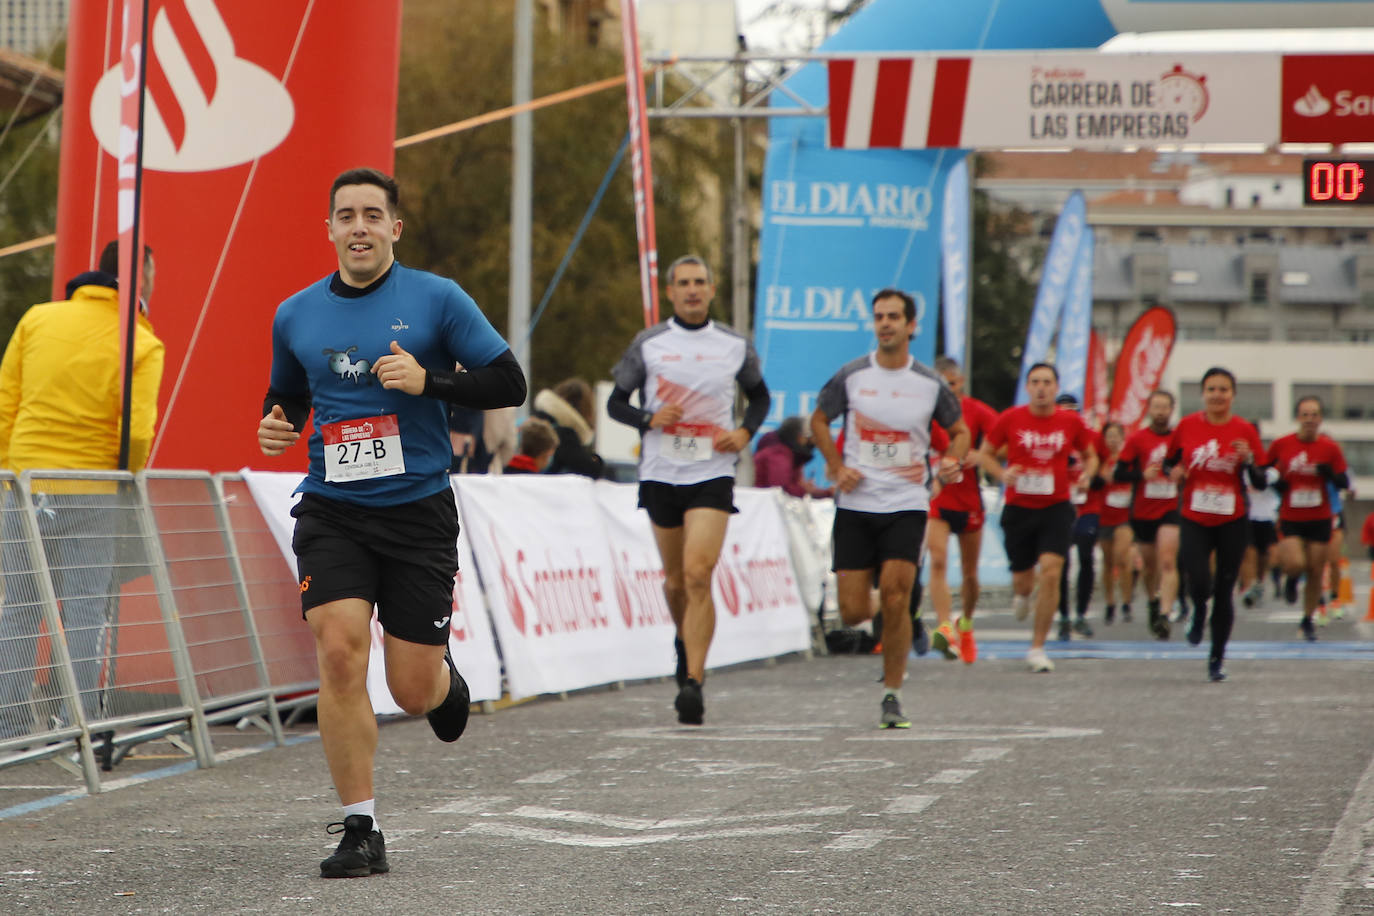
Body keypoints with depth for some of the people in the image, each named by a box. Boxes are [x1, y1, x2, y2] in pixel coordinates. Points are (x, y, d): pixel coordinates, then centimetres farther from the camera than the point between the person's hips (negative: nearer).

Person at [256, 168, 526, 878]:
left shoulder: (437, 299, -2)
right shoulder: (295, 315, 8)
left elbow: (509, 384, -3)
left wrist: (428, 380, -17)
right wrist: (275, 425, 1)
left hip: (417, 510, -2)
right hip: (332, 512, 2)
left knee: (415, 691, -1)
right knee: (339, 655, -17)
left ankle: (447, 683, 40)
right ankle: (360, 832, -7)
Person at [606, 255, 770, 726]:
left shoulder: (736, 345, 4)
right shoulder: (648, 343, 2)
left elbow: (759, 395, 19)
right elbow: (616, 402, 7)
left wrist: (745, 432, 0)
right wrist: (649, 418, -13)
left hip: (712, 475, -2)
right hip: (660, 475, 2)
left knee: (698, 574, -17)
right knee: (675, 580, 10)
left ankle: (693, 684, -20)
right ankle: (686, 641, 43)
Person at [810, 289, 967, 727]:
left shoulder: (931, 384, 0)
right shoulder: (851, 376, -1)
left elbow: (960, 431, 15)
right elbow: (819, 420, 13)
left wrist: (952, 460, -6)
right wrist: (836, 467, -2)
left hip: (907, 505, -1)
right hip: (855, 505, 1)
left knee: (895, 600, -15)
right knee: (853, 614, -3)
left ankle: (892, 696, -1)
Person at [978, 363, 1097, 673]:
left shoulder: (1071, 422, 0)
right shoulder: (1010, 419, -3)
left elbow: (1090, 455, 15)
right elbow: (985, 453, 7)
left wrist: (1086, 475, -6)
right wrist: (1002, 474, -13)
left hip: (1056, 508, 0)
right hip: (1018, 508, 0)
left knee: (1050, 572, -16)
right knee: (1023, 576, 8)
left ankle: (1037, 648, -6)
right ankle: (1021, 594, 51)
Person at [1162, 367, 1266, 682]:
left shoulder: (1244, 431, -3)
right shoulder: (1187, 426, 0)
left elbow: (1261, 483, -1)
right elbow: (1169, 461, 14)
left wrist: (1248, 460, -20)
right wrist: (1174, 472, -8)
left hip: (1233, 522, 0)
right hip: (1194, 519, 0)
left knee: (1223, 593, 3)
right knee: (1199, 584, -18)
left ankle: (1217, 659, 19)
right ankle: (1199, 614, 20)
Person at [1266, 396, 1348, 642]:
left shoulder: (1330, 448, -1)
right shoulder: (1281, 445, -2)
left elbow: (1344, 483, 1)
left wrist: (1329, 473, -19)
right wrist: (1275, 481, -8)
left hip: (1320, 520, 1)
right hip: (1290, 519, -1)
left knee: (1316, 571, 3)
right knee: (1296, 565, -21)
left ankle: (1308, 620, 22)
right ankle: (1291, 576, 18)